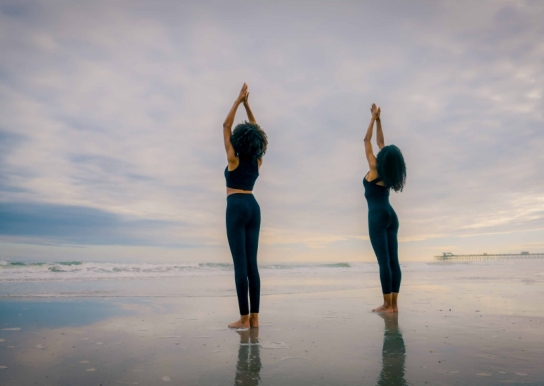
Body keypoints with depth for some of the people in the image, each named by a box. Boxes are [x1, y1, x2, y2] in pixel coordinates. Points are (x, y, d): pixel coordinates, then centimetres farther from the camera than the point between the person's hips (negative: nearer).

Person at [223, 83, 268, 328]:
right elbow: (256, 132, 19)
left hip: (237, 207, -6)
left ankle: (244, 318, -3)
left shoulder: (234, 159, -4)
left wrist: (238, 101, 7)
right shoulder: (257, 161, 8)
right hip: (253, 207, 6)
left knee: (240, 263, -6)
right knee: (251, 263, 6)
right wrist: (247, 105, 19)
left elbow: (226, 126, 2)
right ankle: (254, 316, 8)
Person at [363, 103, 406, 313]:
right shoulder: (389, 172, 9)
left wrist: (374, 118, 9)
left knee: (384, 260, -8)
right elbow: (381, 142, 18)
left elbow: (367, 141, 1)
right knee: (393, 260, 4)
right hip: (391, 215, 7)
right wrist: (378, 120, 22)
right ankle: (393, 304, 7)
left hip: (377, 216, -7)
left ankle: (387, 305, -6)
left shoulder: (375, 168, -7)